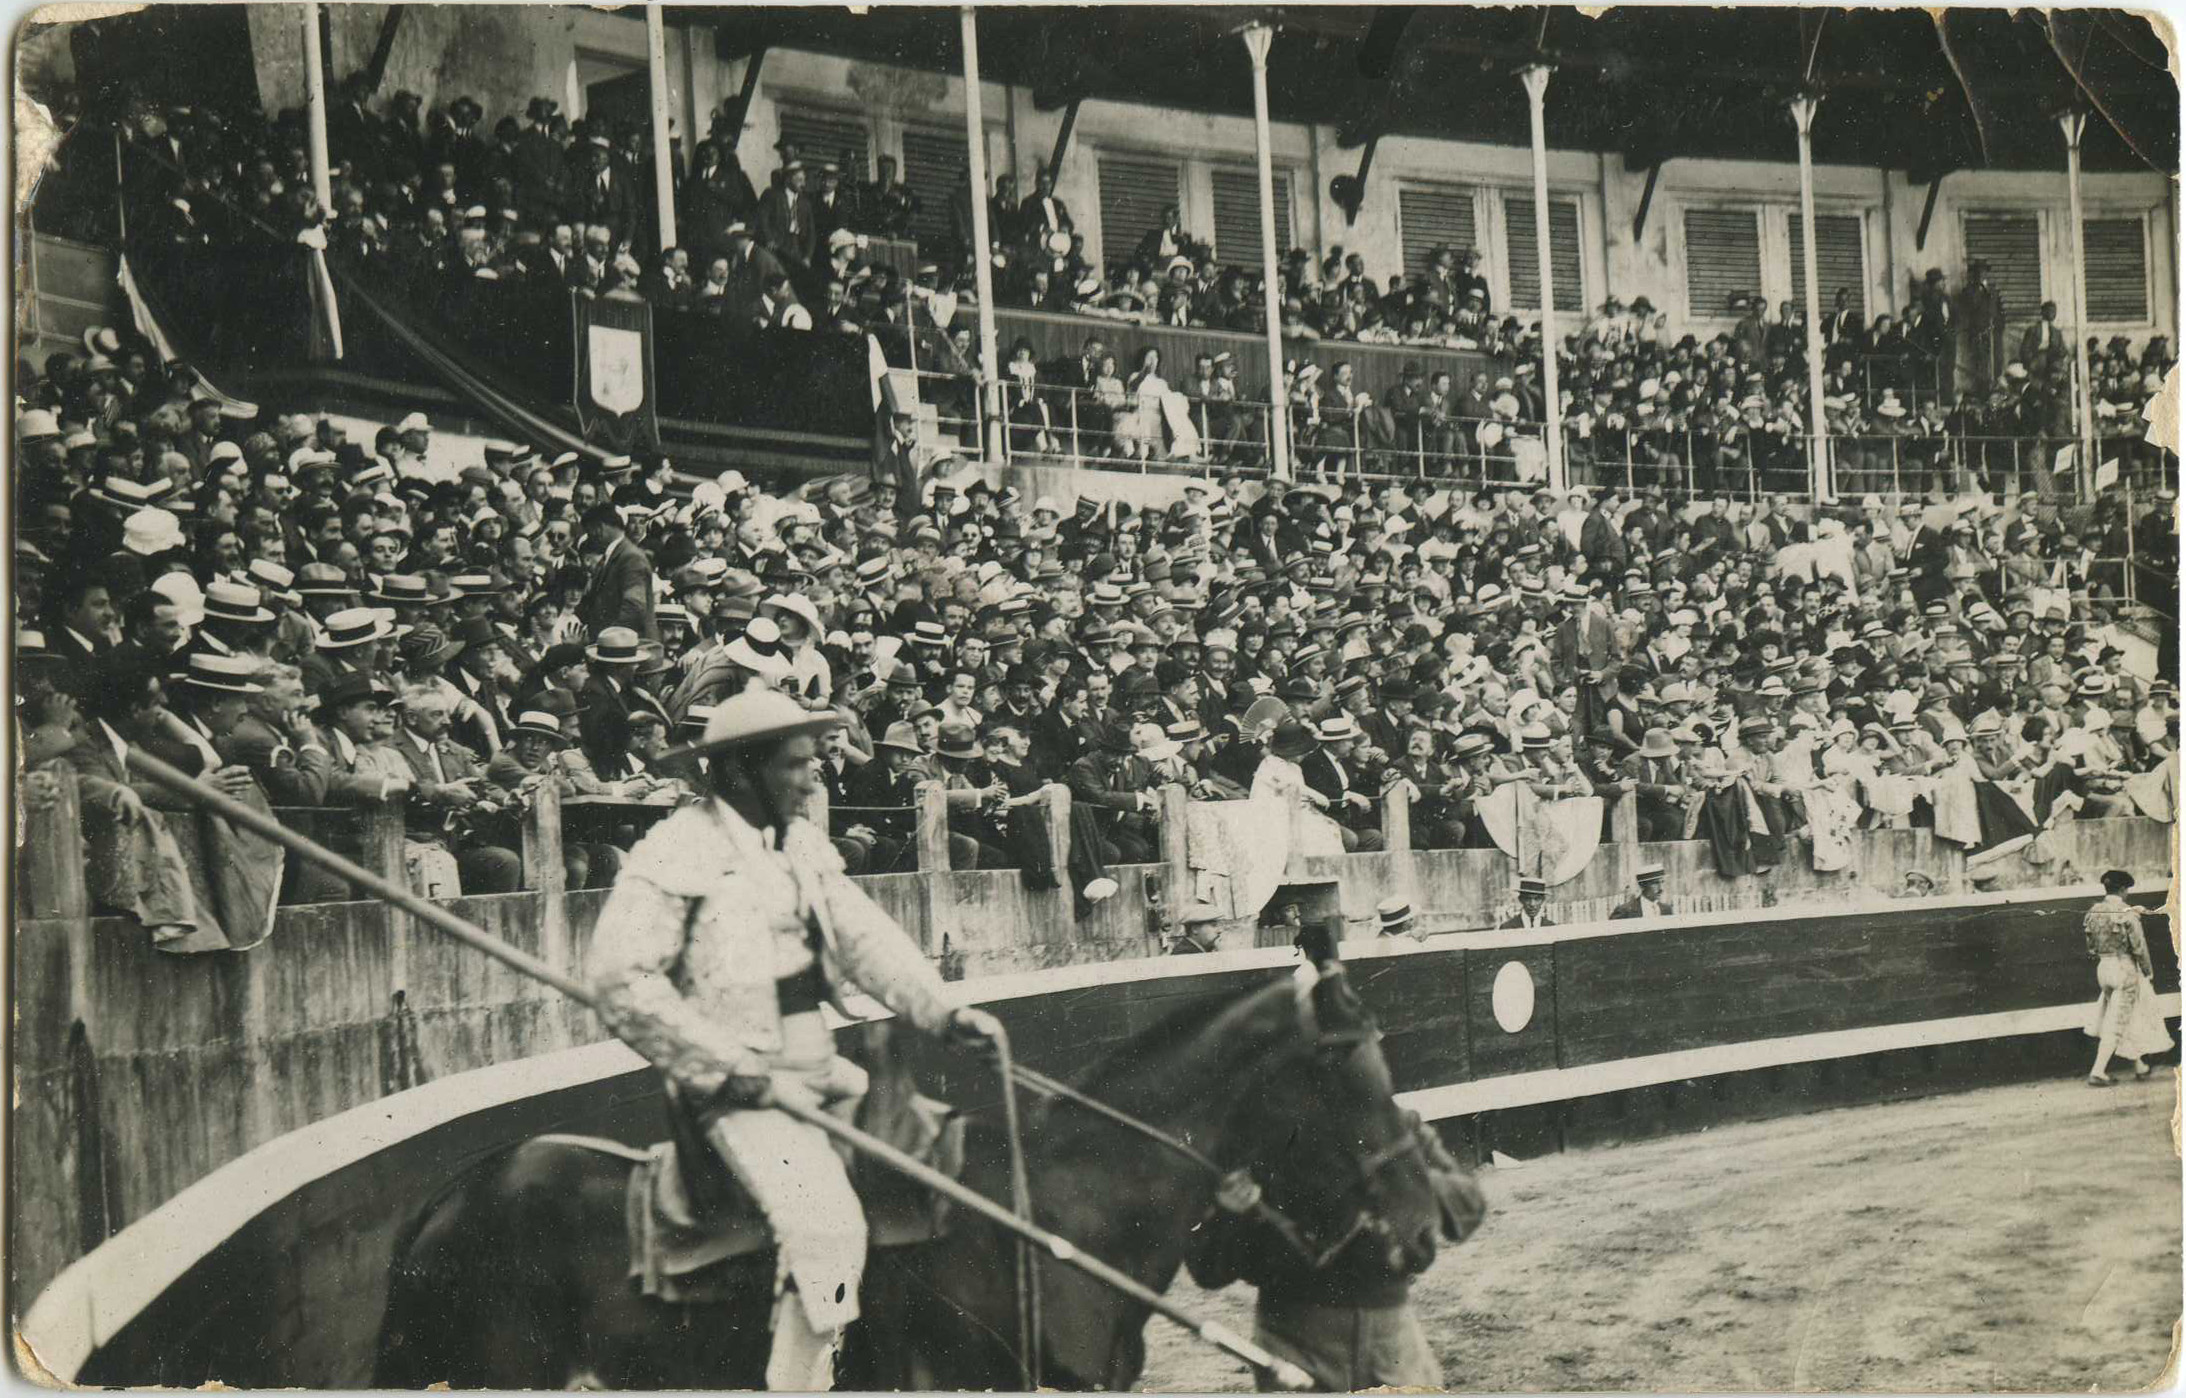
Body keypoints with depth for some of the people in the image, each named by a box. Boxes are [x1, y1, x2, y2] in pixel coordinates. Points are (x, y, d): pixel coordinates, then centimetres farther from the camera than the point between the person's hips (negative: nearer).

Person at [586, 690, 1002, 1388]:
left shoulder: (804, 845, 15)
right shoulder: (676, 854, -11)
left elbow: (866, 937, 10)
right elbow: (625, 987, -18)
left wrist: (944, 1009, -7)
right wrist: (745, 1074, -20)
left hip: (819, 1069, 9)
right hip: (735, 1087, -8)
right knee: (825, 1226, -25)